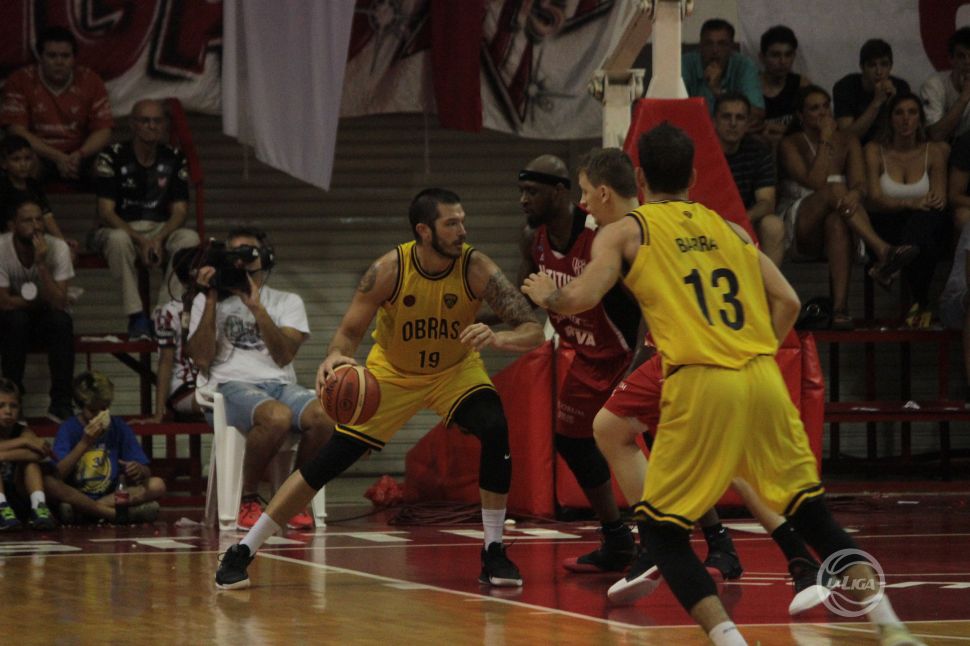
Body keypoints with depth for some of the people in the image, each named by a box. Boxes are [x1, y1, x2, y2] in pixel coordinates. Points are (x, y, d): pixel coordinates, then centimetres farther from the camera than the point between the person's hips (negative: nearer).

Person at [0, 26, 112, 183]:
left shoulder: (90, 81, 2)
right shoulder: (19, 82, -4)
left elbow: (103, 130, -1)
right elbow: (17, 131, -12)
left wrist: (78, 155, -22)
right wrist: (57, 157, -23)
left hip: (79, 157, 2)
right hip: (36, 157, -2)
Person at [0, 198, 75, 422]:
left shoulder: (58, 248, -19)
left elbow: (59, 303, -26)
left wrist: (41, 263, -34)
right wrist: (42, 302, -14)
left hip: (46, 317, 1)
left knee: (61, 320, -32)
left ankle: (61, 404, -25)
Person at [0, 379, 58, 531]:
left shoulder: (22, 431, 2)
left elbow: (43, 455, -20)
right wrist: (23, 442, -29)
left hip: (19, 494, 2)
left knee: (31, 458, -17)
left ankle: (38, 507, -31)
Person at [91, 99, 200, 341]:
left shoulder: (174, 159, 5)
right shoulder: (113, 157, -5)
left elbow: (179, 211, 1)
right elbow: (106, 212, -12)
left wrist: (159, 239, -20)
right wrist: (140, 240, -25)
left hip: (161, 230, 3)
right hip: (121, 228, -3)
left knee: (190, 238, -29)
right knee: (118, 239, -38)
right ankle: (136, 317, -34)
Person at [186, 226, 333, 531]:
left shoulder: (287, 302, 17)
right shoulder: (208, 301, 15)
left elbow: (284, 355, -1)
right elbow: (202, 359, -1)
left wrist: (256, 308, -9)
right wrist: (212, 300, -2)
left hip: (279, 384, 3)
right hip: (231, 387, -3)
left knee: (323, 416, -32)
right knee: (277, 417, -39)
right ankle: (247, 499, -16)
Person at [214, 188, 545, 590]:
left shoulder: (476, 268, -26)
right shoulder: (389, 270, -27)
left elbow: (533, 332, -27)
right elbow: (350, 332, -18)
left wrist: (496, 338, -50)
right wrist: (335, 357, -42)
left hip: (455, 370, 1)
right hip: (392, 373, -1)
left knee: (496, 432, -27)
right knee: (329, 460, -5)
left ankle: (493, 553, -13)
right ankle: (242, 553, 6)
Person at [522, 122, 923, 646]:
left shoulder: (625, 232, 9)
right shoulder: (729, 230, 21)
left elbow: (581, 298, -6)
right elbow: (787, 303, 14)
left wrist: (544, 295, 15)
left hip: (699, 386, -4)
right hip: (764, 380, 4)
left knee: (661, 529, 7)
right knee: (811, 511, 17)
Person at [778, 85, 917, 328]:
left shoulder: (847, 142, 13)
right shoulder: (791, 144, 3)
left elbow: (859, 183, -5)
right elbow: (815, 182, -14)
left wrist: (855, 193, -30)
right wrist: (824, 142, -9)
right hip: (797, 224, -2)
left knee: (836, 221, -39)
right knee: (834, 191, -34)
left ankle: (840, 306, -53)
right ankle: (884, 252, -54)